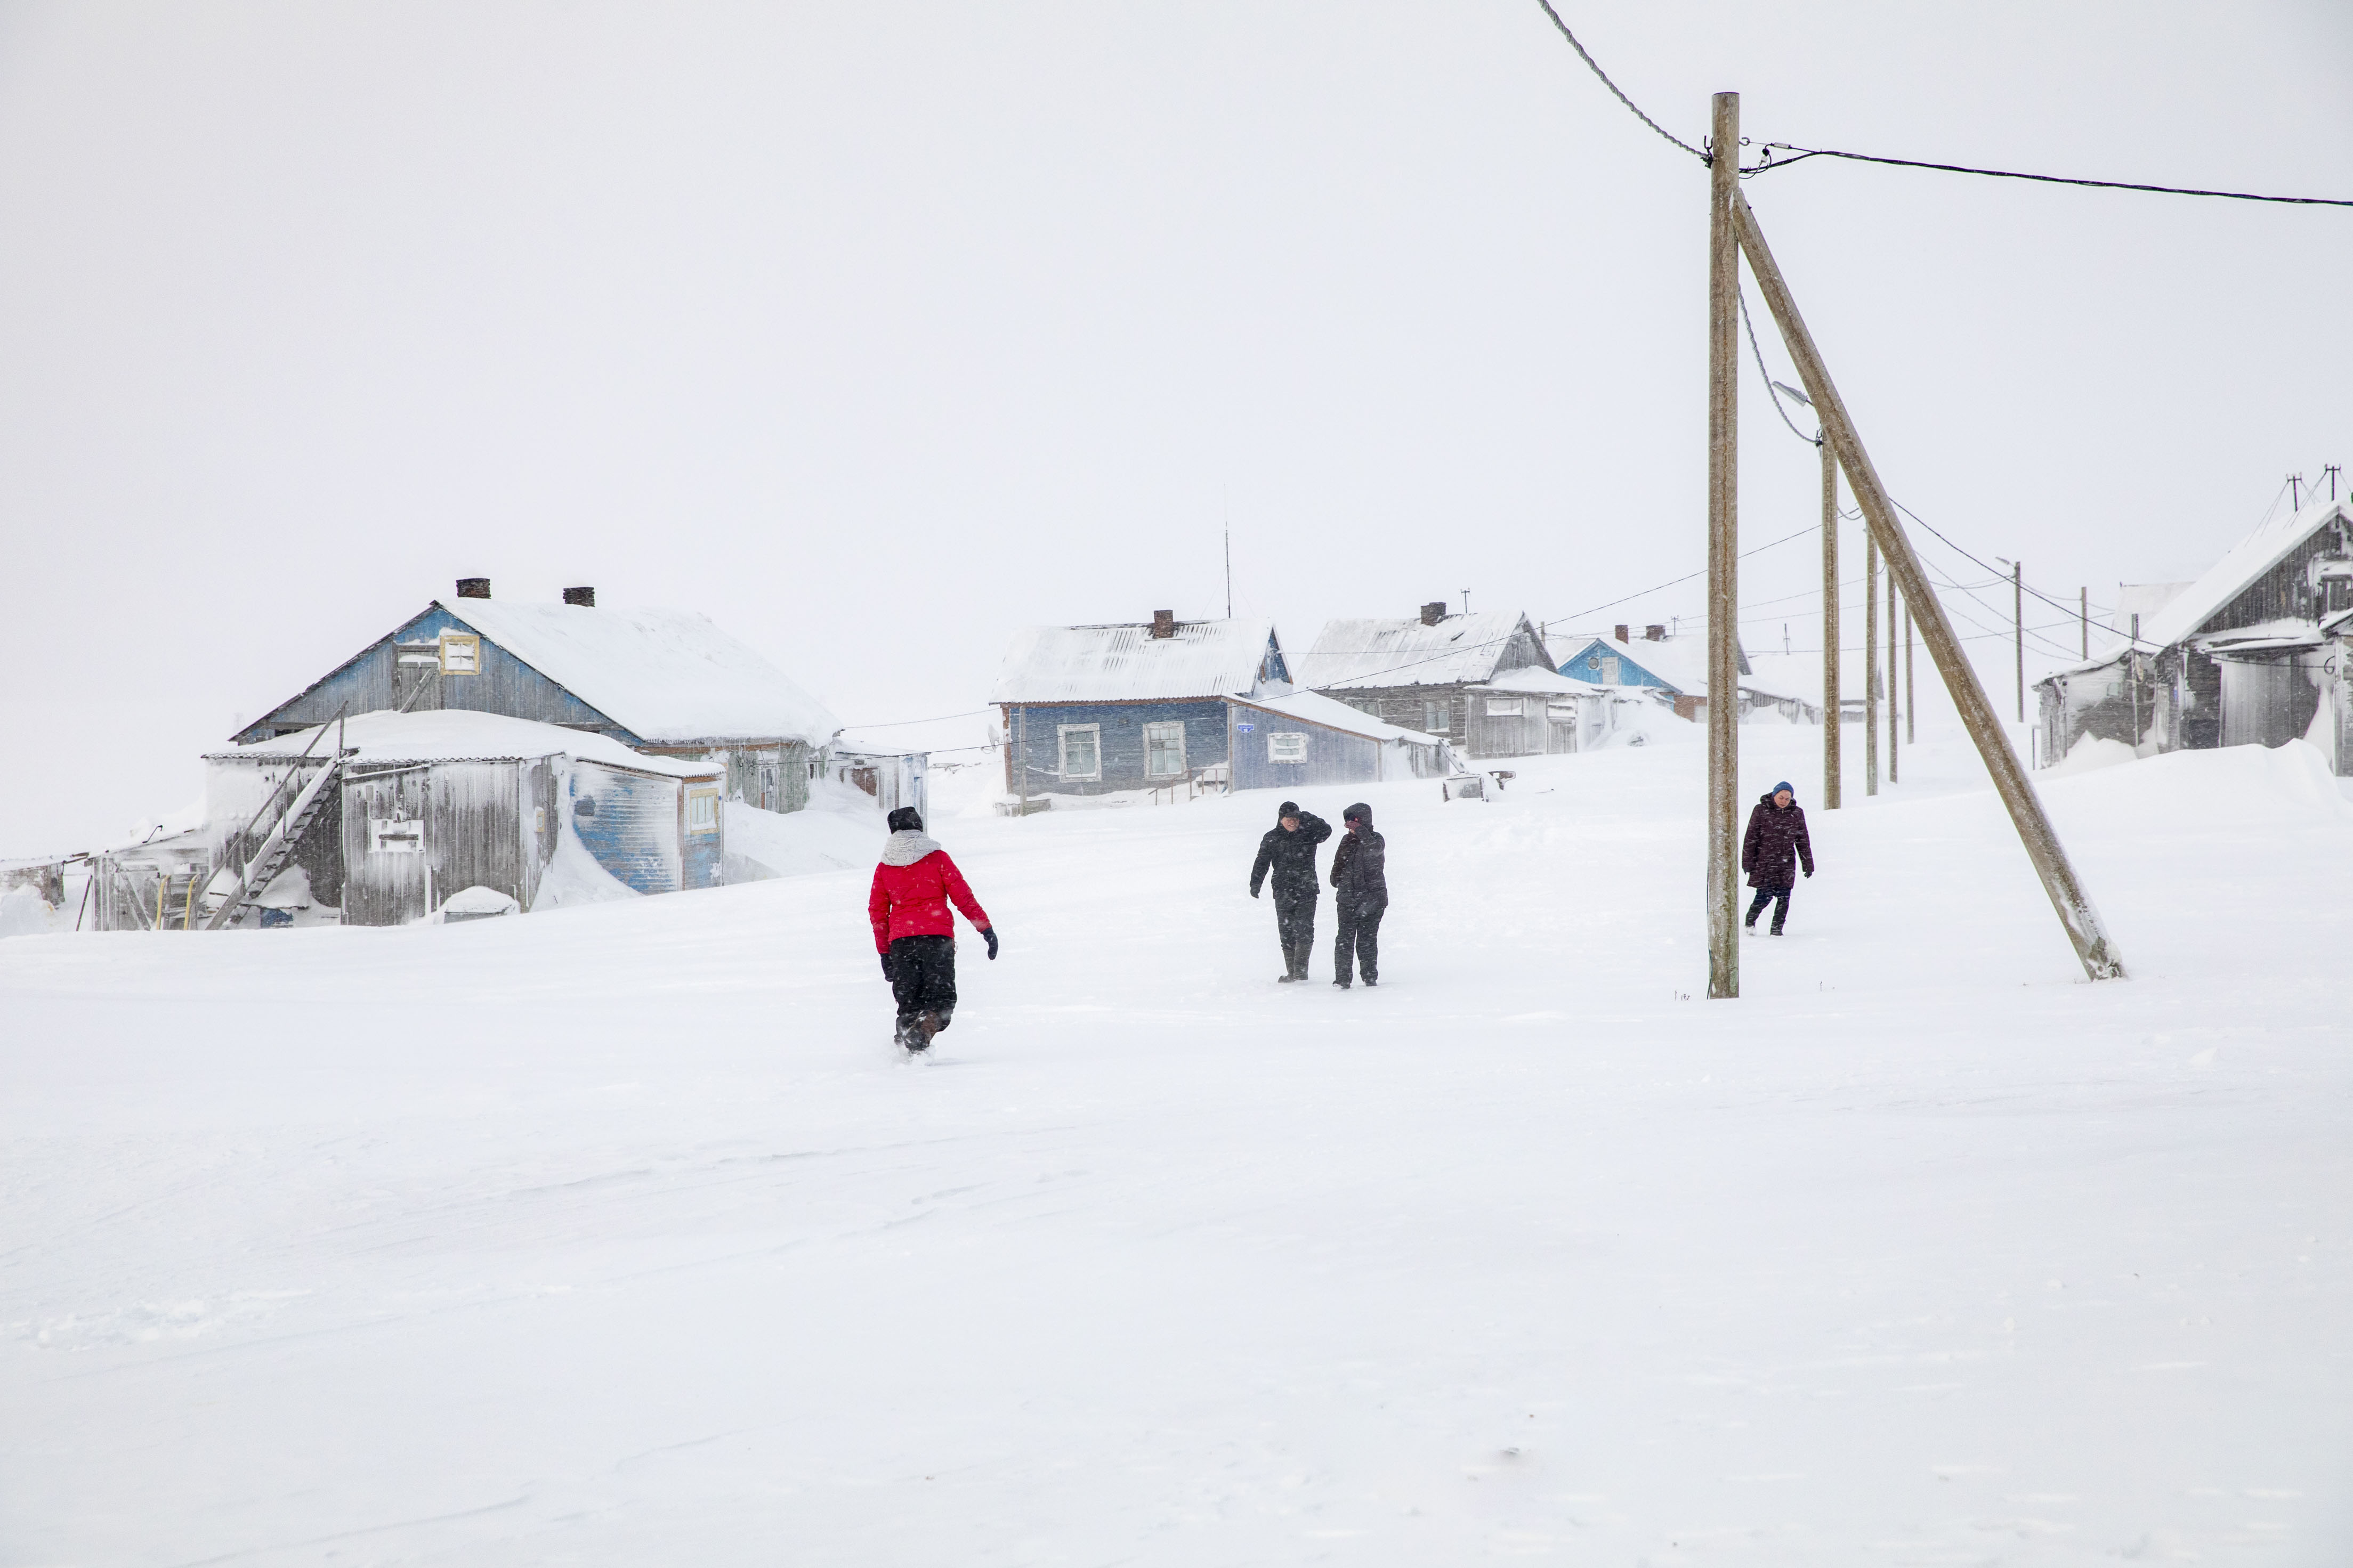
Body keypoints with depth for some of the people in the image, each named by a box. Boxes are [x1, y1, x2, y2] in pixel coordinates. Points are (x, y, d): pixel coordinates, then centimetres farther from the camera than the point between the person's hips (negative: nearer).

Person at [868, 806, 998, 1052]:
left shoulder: (884, 867, 12)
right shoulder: (937, 857, 3)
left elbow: (877, 912, 14)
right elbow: (962, 896, 0)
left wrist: (885, 953, 20)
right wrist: (985, 927, 4)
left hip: (900, 940, 3)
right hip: (937, 936, -3)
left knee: (909, 1001, 11)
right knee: (941, 997, -1)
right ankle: (927, 1024, -31)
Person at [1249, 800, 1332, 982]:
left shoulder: (1308, 834, 2)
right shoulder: (1271, 839, 4)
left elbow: (1326, 831, -15)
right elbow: (1262, 863, 1)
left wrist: (1308, 819, -22)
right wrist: (1255, 884, -12)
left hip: (1307, 893, -2)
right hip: (1283, 894, 2)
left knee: (1304, 932, -12)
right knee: (1286, 935, 4)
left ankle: (1300, 972, -10)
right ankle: (1292, 973, 12)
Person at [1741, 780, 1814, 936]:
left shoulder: (1797, 813, 7)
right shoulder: (1761, 811, -2)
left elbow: (1803, 841, 13)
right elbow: (1751, 838, 0)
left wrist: (1808, 864, 12)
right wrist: (1748, 862, -2)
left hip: (1786, 863, 3)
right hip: (1764, 863, -3)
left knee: (1784, 897, -4)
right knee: (1765, 896, -6)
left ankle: (1777, 928, 8)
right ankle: (1749, 922, 17)